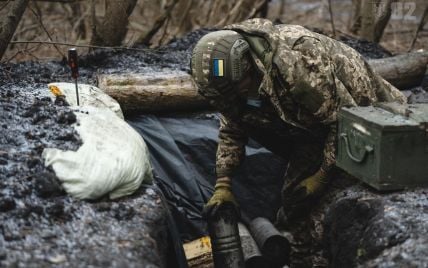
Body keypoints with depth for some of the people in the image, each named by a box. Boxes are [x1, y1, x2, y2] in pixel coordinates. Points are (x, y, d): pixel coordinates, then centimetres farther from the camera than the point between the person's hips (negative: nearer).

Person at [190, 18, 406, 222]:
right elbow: (231, 130, -2)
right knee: (295, 196, 2)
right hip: (313, 129, 6)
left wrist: (323, 177, -24)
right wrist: (222, 186, -10)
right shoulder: (235, 72, -15)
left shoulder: (295, 62, -39)